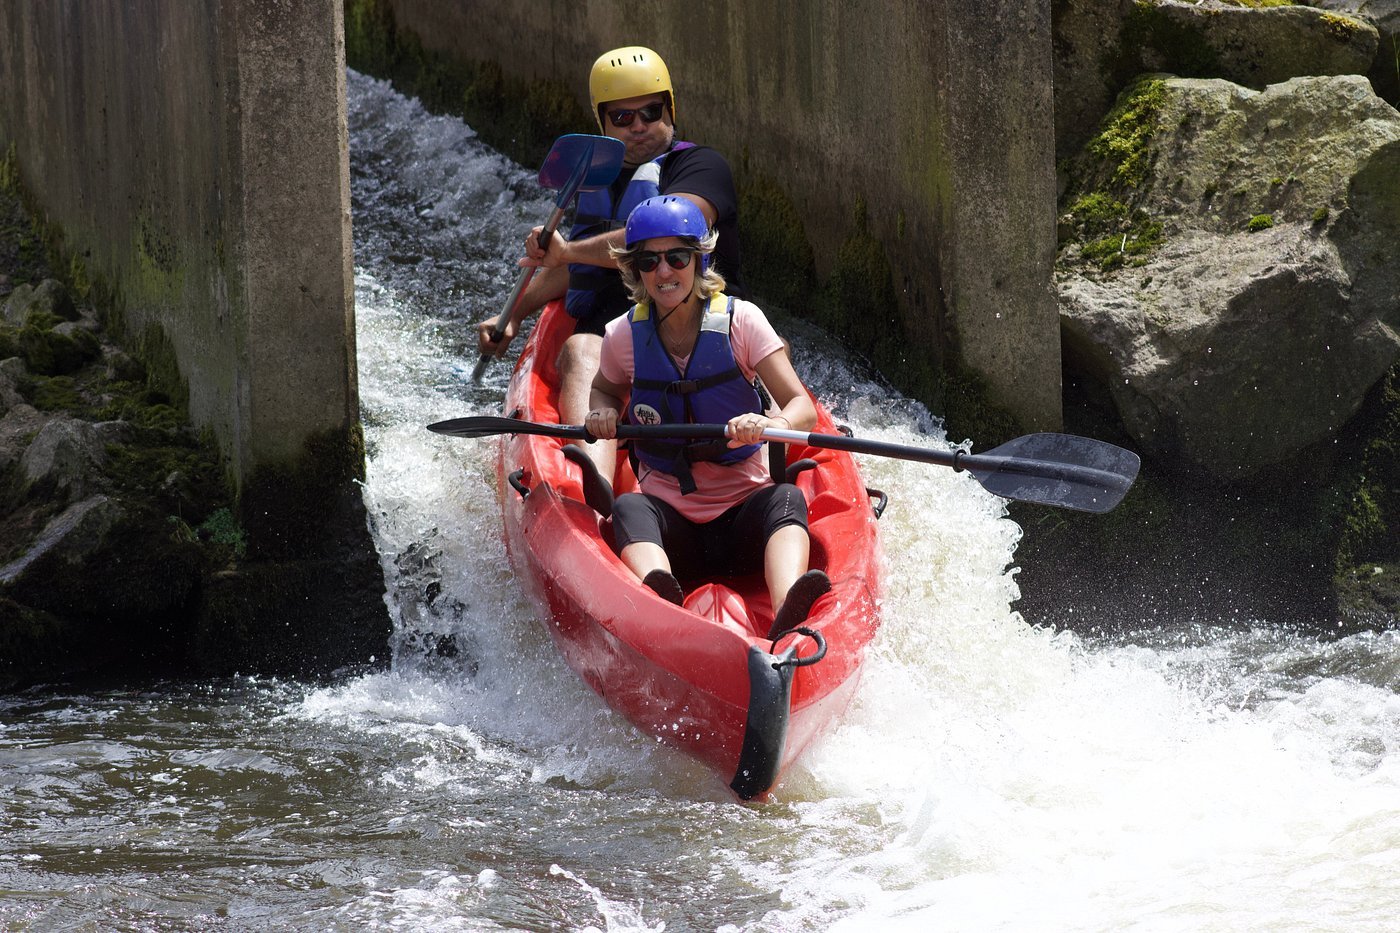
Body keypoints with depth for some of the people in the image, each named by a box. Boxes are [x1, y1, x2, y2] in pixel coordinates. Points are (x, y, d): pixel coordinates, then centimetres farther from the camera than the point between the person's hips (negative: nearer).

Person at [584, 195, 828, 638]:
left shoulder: (738, 321, -3)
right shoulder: (625, 336, 3)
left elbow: (804, 409, -10)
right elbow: (605, 389, 25)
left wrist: (773, 424, -34)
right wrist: (603, 413, 0)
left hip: (743, 518, -1)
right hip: (669, 522, 1)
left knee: (787, 498, -31)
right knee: (628, 507, -30)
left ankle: (788, 622, -62)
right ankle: (658, 603, -65)